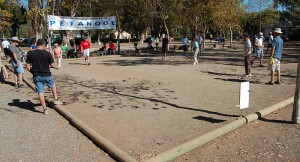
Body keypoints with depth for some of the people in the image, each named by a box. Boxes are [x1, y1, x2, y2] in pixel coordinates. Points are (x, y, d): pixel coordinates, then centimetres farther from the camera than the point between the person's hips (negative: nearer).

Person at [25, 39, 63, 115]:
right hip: (46, 75, -1)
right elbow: (52, 65, -7)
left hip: (36, 76, 1)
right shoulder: (47, 53, -11)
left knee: (40, 92, 7)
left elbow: (27, 66, -2)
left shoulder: (30, 54, -4)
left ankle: (45, 109, 11)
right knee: (53, 85, 29)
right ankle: (56, 99, 34)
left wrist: (33, 72, 12)